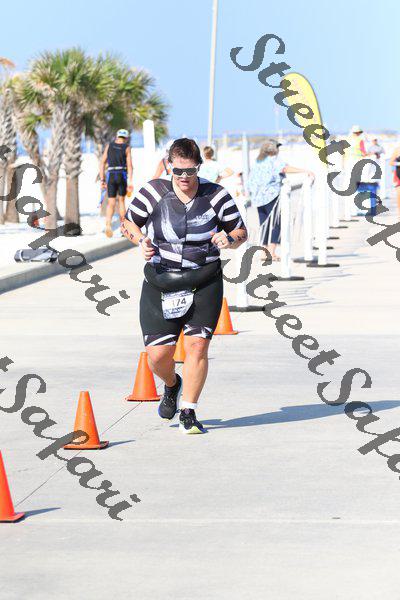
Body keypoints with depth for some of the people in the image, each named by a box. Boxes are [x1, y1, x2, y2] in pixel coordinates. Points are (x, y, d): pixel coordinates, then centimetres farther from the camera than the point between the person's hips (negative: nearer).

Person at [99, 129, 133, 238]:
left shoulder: (109, 146, 9)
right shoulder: (127, 148, 2)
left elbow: (102, 163, 5)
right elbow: (129, 165, -9)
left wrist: (102, 180, 8)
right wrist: (130, 181, -13)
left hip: (110, 176, 1)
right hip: (122, 176, -1)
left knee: (111, 203, 1)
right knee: (121, 201, 15)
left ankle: (108, 225, -22)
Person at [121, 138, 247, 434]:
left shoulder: (216, 196, -3)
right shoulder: (153, 192, -3)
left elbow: (241, 232, 7)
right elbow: (129, 223, 10)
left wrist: (229, 239, -16)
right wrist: (142, 241, -11)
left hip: (204, 284, -1)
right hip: (160, 284, 1)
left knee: (197, 345, -11)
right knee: (158, 355, -3)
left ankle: (188, 414, 4)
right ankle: (172, 385, 34)